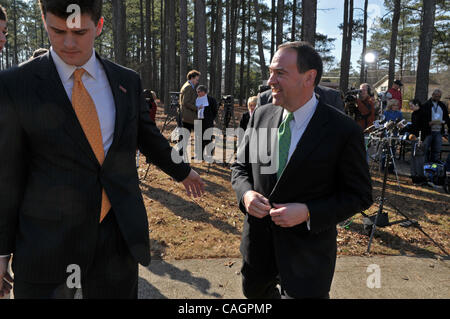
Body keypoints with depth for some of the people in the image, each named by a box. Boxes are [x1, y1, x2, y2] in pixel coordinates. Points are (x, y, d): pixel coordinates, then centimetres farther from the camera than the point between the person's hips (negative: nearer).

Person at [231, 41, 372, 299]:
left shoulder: (344, 131, -17)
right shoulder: (261, 115, -3)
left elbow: (360, 195, -10)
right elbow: (240, 166, 7)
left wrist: (308, 213, -23)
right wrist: (246, 193, -14)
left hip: (308, 246, -5)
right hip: (258, 237, 5)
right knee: (254, 291, 26)